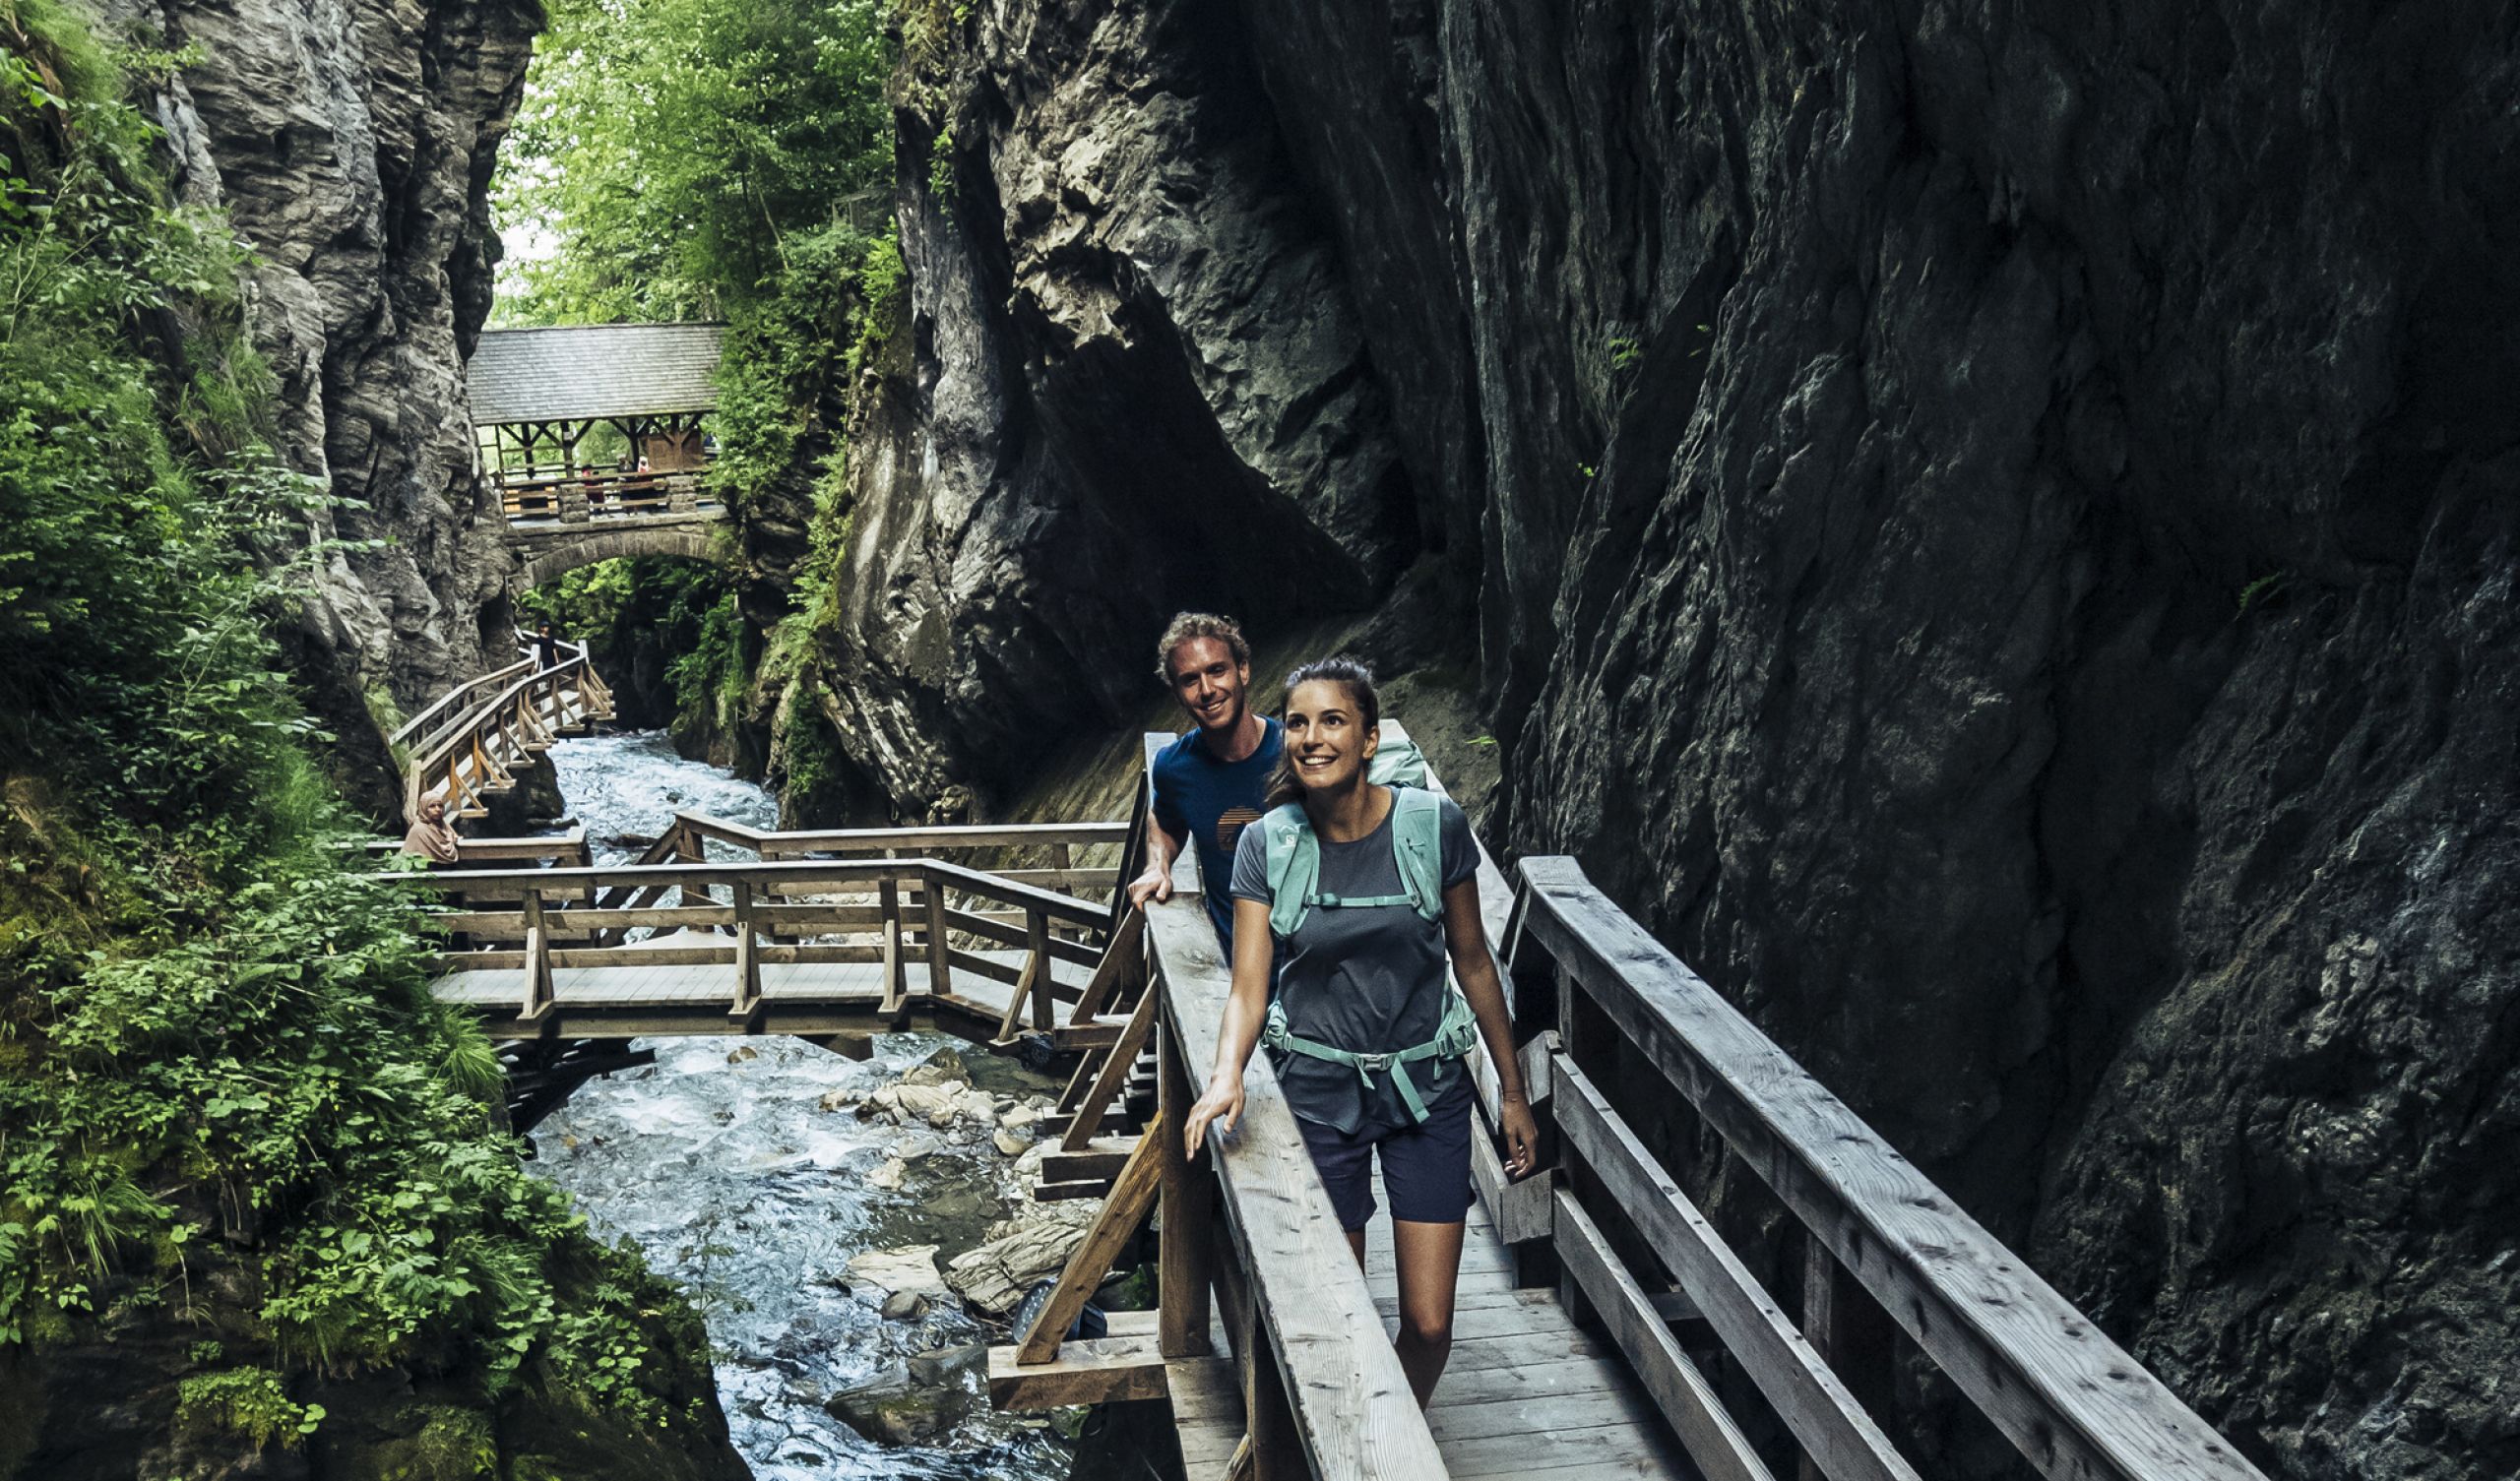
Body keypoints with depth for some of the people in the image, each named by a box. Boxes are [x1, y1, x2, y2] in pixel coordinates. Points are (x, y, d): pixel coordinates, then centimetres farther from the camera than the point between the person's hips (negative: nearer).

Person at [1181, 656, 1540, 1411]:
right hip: (1318, 1088, 0)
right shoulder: (1267, 844, -8)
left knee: (1428, 1323, -1)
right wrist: (1227, 1074, -30)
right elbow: (1247, 986, -9)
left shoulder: (1433, 824, -10)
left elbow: (1472, 961, 1)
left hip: (1426, 1085, 0)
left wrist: (1512, 1091, 6)